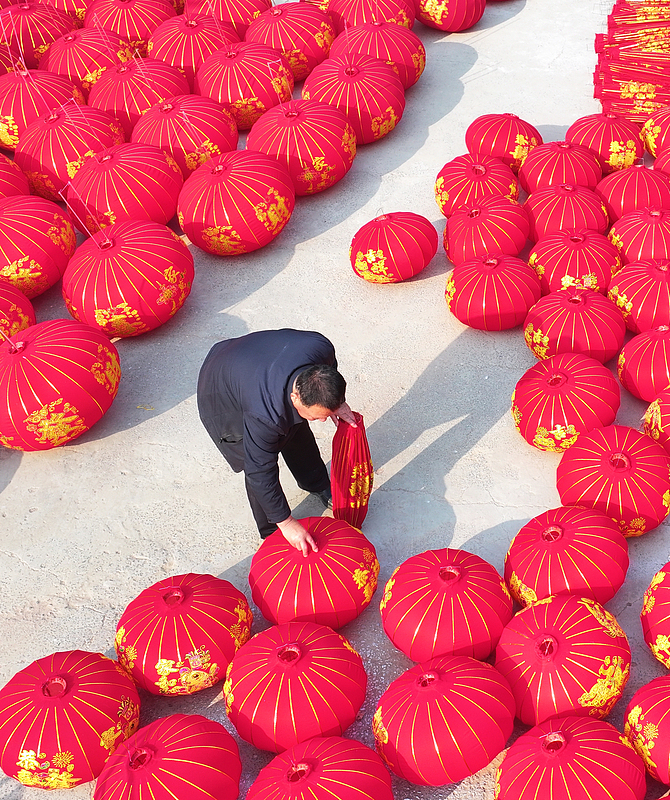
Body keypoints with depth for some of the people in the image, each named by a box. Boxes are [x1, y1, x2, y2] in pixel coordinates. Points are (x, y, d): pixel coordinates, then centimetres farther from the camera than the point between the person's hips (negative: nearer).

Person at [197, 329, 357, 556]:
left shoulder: (321, 347, -34)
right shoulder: (265, 416, -46)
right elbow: (260, 472, -32)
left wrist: (337, 403, -9)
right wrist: (286, 523, -26)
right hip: (223, 398, -6)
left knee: (298, 434, 22)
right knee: (261, 464, -4)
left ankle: (318, 485, 51)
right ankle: (271, 533, 22)